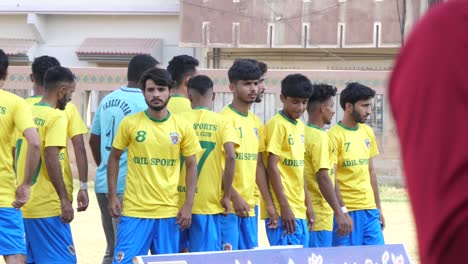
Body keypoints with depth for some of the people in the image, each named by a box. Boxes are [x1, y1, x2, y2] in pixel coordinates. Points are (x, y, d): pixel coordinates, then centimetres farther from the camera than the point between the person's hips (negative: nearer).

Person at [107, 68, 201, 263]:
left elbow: (191, 166, 7)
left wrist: (188, 206, 0)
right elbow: (114, 158, 8)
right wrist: (112, 196, 1)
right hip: (134, 211, -1)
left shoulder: (182, 127, 3)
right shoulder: (130, 123, 0)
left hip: (169, 212, 2)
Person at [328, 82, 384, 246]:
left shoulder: (368, 132, 12)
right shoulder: (335, 135, -9)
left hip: (370, 209, 6)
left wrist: (378, 208, 17)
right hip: (347, 210, -6)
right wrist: (342, 211, -17)